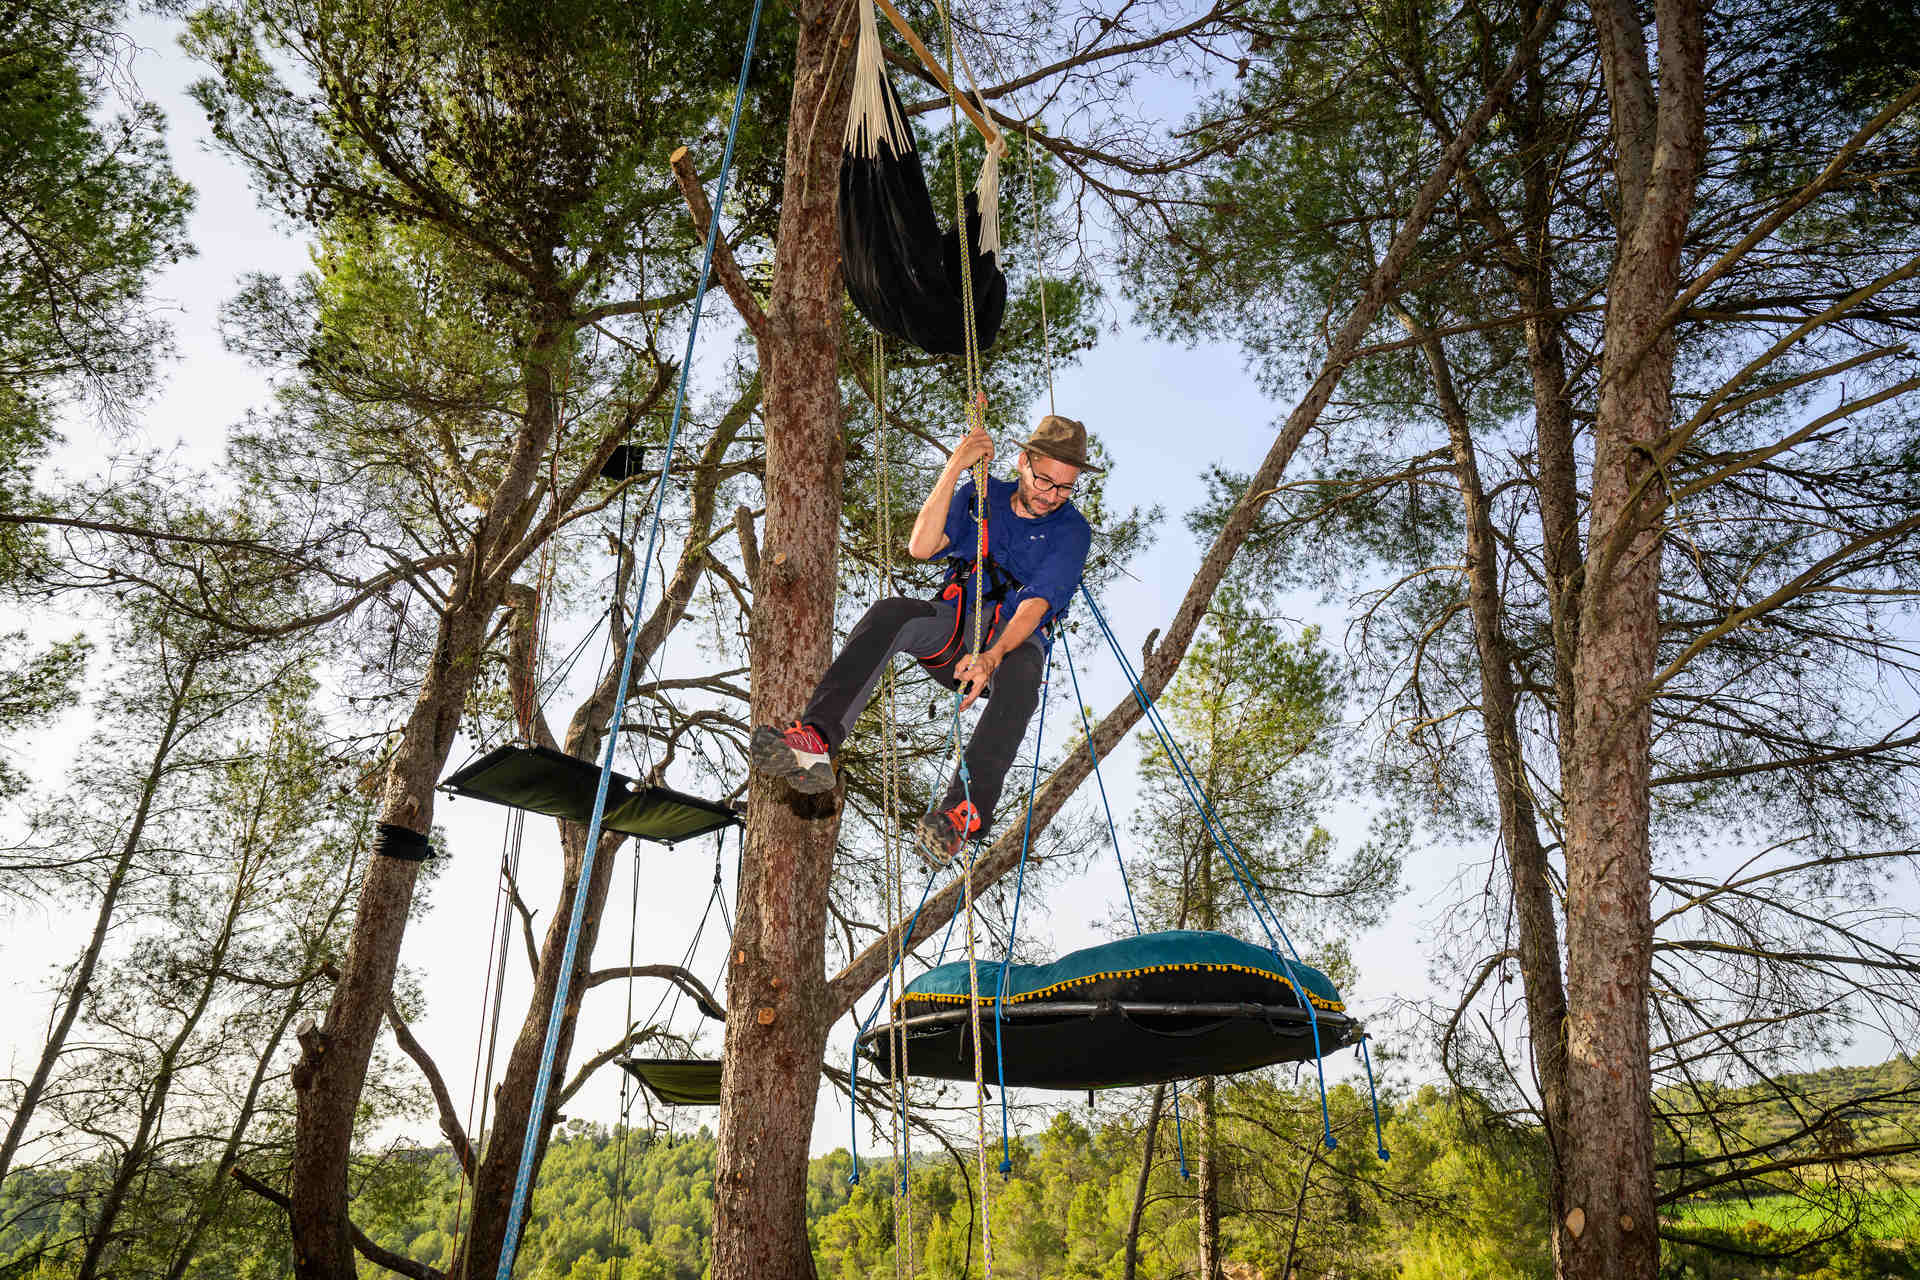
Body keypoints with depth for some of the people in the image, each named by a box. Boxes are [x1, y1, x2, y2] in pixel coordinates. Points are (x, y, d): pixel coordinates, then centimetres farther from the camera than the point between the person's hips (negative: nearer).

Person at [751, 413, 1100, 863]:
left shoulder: (1072, 530, -2)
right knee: (890, 613, -31)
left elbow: (1035, 605, -15)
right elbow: (920, 547, -8)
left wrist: (993, 656, -34)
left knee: (1018, 681, -40)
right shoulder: (982, 496, 8)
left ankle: (962, 812, -55)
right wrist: (954, 468, -14)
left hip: (1015, 640, -2)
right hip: (953, 625, 2)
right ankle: (816, 743, -47)